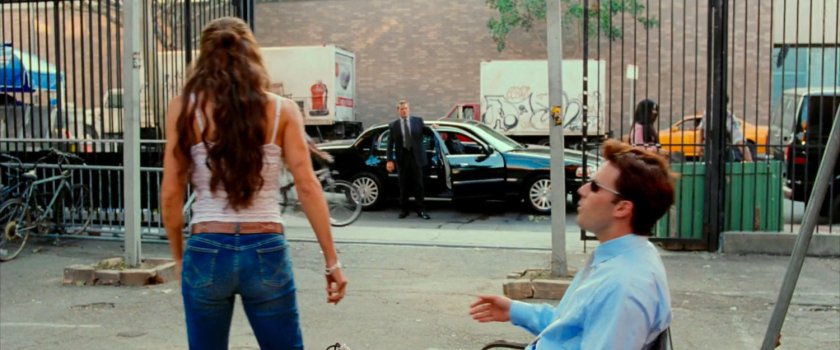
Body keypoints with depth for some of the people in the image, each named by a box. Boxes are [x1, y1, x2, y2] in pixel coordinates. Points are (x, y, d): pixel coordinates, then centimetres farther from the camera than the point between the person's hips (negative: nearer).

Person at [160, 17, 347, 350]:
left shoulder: (185, 107, 1)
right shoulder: (282, 109, 1)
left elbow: (171, 193, 0)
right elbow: (307, 187, -4)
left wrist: (179, 257, 12)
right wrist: (331, 261, -1)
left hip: (207, 253, 0)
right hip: (267, 253, 0)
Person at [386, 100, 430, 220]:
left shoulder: (418, 121, 5)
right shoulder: (393, 125, 2)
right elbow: (390, 144, -1)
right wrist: (389, 160, -8)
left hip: (416, 156, 0)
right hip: (402, 157, 0)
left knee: (418, 185, 4)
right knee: (403, 186, 6)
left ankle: (421, 210, 9)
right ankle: (404, 209, 15)